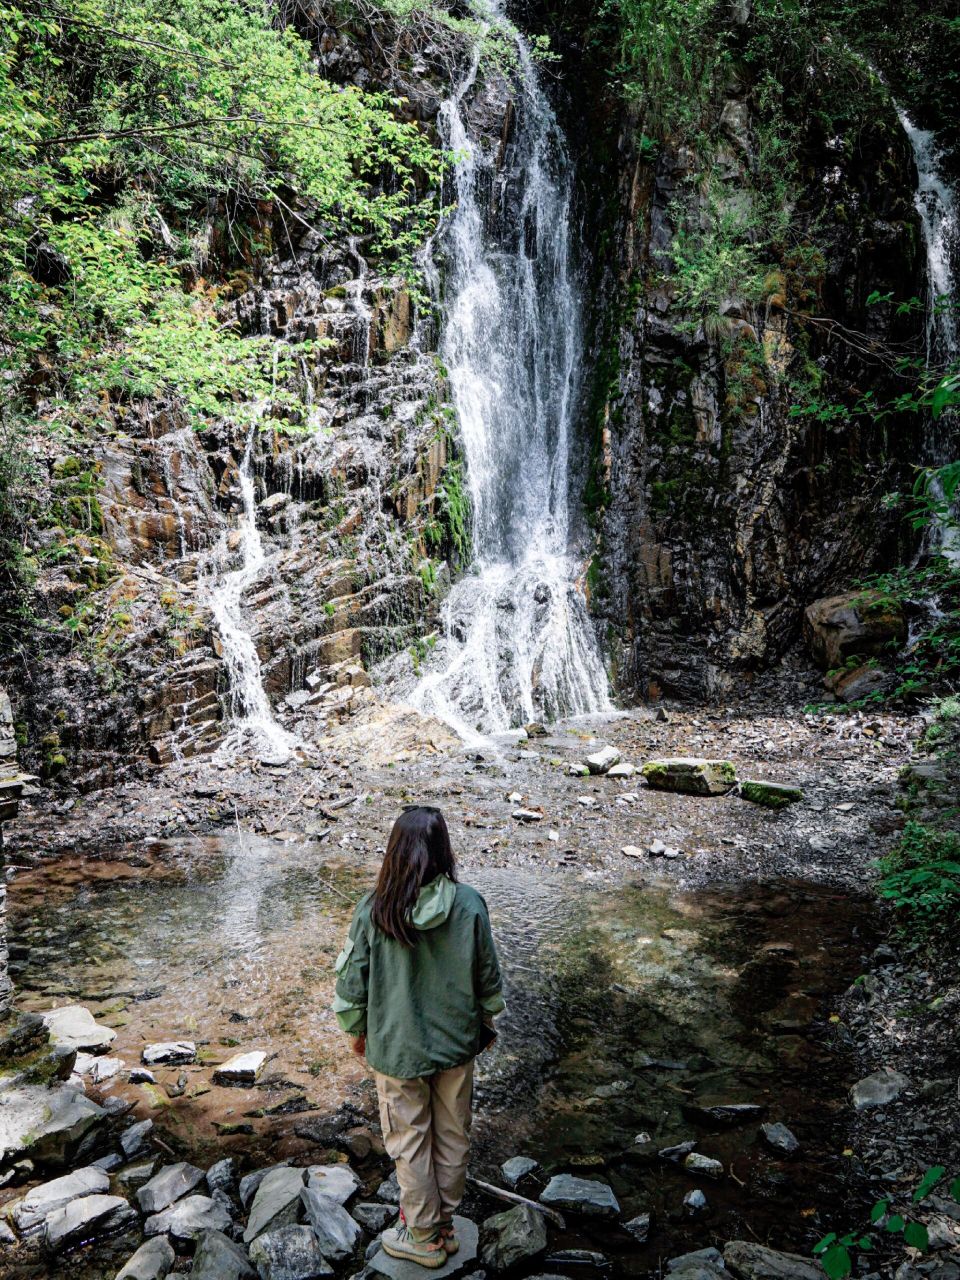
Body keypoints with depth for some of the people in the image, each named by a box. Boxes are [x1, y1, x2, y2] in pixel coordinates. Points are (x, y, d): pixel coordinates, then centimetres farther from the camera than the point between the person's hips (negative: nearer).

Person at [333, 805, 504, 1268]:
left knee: (409, 1142, 17)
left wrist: (357, 1030, 8)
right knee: (452, 1136, 21)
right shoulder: (469, 905, -18)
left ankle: (424, 1237, 33)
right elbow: (489, 977, -6)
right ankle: (445, 1225, 39)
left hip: (396, 1047, -1)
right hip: (456, 1042, 2)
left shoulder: (373, 910, -21)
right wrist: (488, 1023, 12)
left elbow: (351, 979, -10)